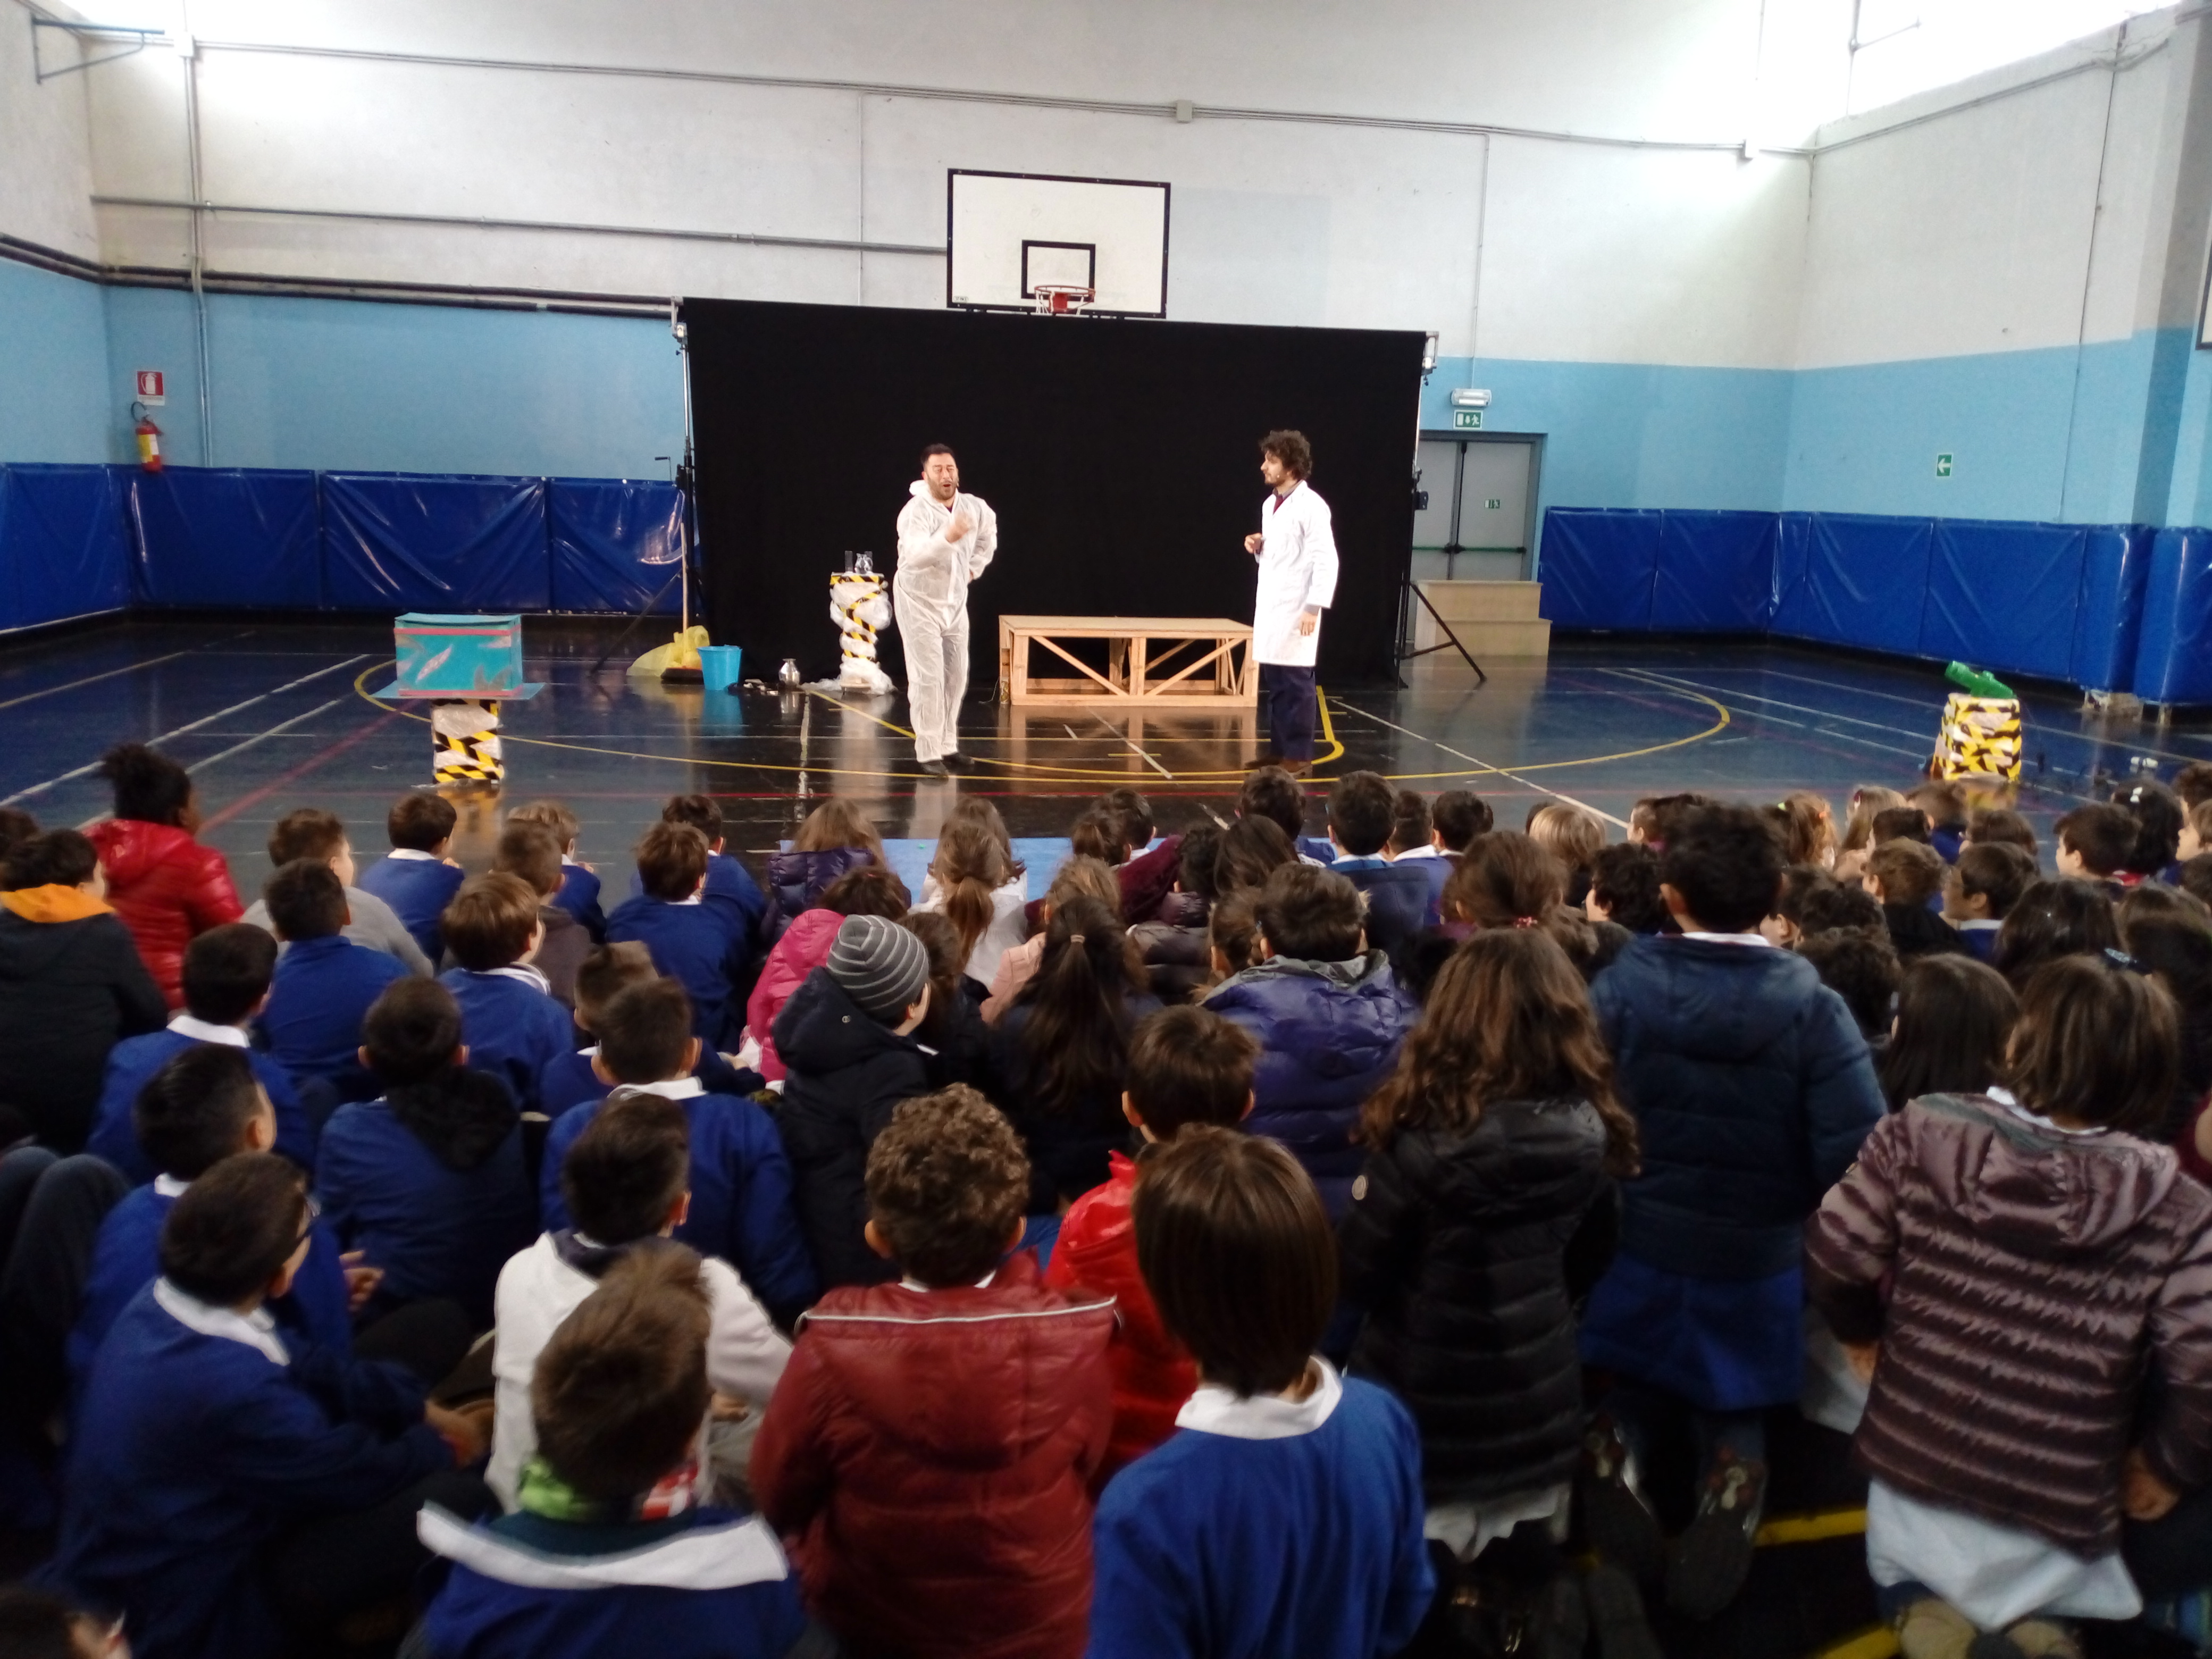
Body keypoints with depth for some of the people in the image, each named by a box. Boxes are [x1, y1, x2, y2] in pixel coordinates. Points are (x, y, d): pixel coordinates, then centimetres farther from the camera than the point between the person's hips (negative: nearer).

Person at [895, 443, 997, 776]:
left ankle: (948, 747, 24)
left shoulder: (975, 508, -4)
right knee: (928, 679, -10)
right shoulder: (916, 512, -23)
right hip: (920, 602, -6)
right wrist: (947, 537, -55)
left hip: (955, 601, 6)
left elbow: (988, 532, 22)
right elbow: (914, 557, -41)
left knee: (956, 676, 11)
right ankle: (929, 753, -3)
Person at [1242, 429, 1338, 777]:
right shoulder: (1269, 504, 14)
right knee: (1274, 684, 10)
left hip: (1296, 609, -8)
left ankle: (1299, 756, 2)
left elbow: (1326, 560, -15)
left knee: (1295, 683, -4)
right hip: (1269, 606, 8)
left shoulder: (1311, 506, -12)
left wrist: (1314, 607, -19)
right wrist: (1259, 547, 3)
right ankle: (1279, 749, 18)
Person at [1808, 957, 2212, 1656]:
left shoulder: (1920, 1135, -12)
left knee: (1904, 1579, 32)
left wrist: (1864, 1332, 11)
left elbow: (1833, 1256, -11)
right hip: (2059, 1511, 0)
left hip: (1916, 1460, 0)